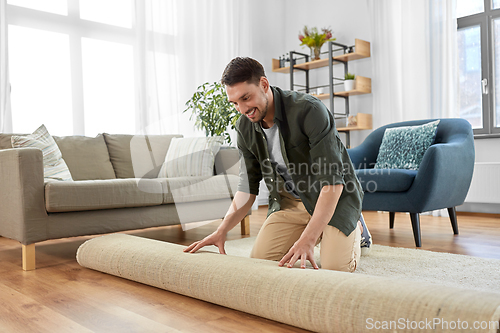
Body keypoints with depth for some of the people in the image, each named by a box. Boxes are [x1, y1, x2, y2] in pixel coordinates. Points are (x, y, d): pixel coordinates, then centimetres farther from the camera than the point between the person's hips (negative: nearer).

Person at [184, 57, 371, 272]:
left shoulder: (309, 110, -29)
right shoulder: (245, 127, -8)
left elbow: (332, 181, -32)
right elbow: (248, 186, -1)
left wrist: (307, 240, -38)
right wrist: (221, 231, -13)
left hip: (334, 196, -5)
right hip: (290, 199, 5)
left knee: (335, 267, -21)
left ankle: (355, 227, 14)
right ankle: (317, 232, 19)